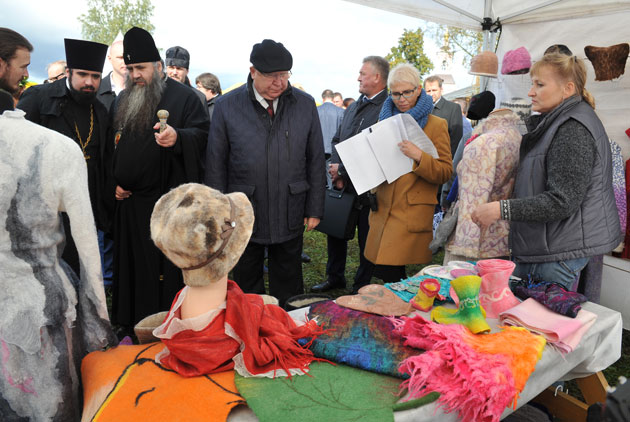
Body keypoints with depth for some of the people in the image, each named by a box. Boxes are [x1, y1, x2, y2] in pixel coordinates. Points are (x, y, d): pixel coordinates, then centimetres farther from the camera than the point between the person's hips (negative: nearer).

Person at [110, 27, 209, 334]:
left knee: (168, 267, 0)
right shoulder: (122, 101, 15)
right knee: (132, 263, 15)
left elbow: (202, 134, -11)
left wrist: (178, 137, -31)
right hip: (130, 200, 6)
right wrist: (115, 182, 11)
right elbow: (113, 146, 21)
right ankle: (131, 321, 31)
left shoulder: (183, 97, -3)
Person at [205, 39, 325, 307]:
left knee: (288, 288, 15)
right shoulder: (227, 106, -3)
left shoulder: (305, 104, 2)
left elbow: (315, 161, 5)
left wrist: (315, 209, 3)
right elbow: (215, 166, 1)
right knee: (246, 286, 15)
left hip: (290, 215, 1)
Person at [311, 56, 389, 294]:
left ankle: (362, 287, 25)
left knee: (367, 239, 7)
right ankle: (335, 277, 37)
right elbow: (337, 139, 16)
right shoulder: (354, 107, 14)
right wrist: (336, 169, -1)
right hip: (342, 184, 8)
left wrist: (343, 170, -16)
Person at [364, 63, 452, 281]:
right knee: (386, 271, 5)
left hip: (413, 213, -5)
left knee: (390, 272, -12)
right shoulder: (386, 120, 16)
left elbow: (445, 173, -5)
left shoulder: (436, 125, 0)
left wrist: (419, 156, -21)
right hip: (383, 210, 5)